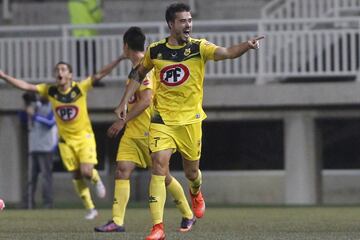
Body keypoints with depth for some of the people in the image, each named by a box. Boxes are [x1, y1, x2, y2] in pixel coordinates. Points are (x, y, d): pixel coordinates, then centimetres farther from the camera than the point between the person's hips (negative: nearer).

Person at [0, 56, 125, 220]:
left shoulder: (80, 88, -13)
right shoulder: (50, 91, -7)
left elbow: (100, 74, -18)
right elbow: (26, 86, -8)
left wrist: (120, 59, -27)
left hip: (84, 137, -3)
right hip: (66, 141, 3)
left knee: (86, 172, -16)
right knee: (76, 175, 5)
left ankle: (96, 180, 21)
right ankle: (90, 209, 18)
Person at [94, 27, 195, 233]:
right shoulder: (138, 68, 15)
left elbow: (146, 100, -23)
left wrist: (122, 121, -20)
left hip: (148, 130, -9)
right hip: (133, 131, 9)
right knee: (122, 170, -5)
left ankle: (188, 216, 17)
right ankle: (117, 221, -12)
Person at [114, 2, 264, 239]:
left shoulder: (199, 47, -7)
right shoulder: (155, 50, -1)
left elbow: (226, 52, -24)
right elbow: (139, 73, 17)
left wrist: (246, 46, -43)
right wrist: (124, 102, 11)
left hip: (190, 119, 0)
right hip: (162, 119, 0)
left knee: (191, 171, 10)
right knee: (159, 166, -15)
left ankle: (196, 192, 50)